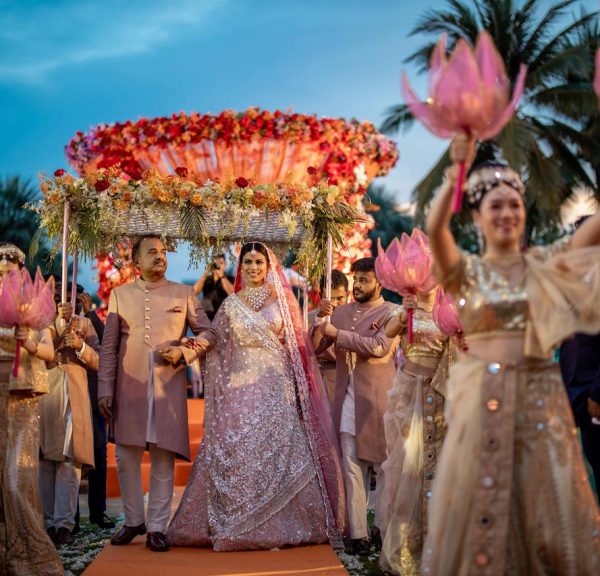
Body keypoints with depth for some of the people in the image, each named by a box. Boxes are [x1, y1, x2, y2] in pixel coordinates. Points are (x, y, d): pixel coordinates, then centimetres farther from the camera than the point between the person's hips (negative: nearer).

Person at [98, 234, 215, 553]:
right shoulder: (120, 294, 10)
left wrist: (183, 352, -10)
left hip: (169, 387, -1)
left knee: (164, 460, 2)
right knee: (126, 457, 6)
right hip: (129, 387, 1)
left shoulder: (184, 293, 8)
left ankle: (157, 527, 11)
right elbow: (108, 346, 7)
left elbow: (207, 332, 9)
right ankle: (133, 520, 22)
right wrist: (105, 389, 0)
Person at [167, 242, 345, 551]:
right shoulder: (230, 304, 9)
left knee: (276, 451, -2)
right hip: (240, 388, 1)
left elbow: (297, 344, 7)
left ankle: (281, 525, 7)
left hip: (275, 388, 0)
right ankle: (238, 525, 7)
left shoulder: (282, 300, 7)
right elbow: (218, 348, 9)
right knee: (237, 454, -3)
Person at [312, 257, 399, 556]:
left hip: (377, 399, -4)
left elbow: (379, 347, -19)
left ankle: (383, 528, 14)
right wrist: (322, 319, -3)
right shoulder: (341, 311, 13)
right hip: (347, 399, 4)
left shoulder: (392, 313, -3)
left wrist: (337, 332, -13)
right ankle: (358, 533, 6)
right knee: (352, 468, 3)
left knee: (384, 465, 3)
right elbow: (316, 346, 15)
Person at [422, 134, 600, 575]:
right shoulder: (467, 270, 3)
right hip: (482, 398, -2)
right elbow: (435, 228, -16)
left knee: (551, 502, 3)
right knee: (478, 502, 2)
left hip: (540, 394, 2)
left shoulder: (545, 265, 9)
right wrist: (457, 170, -28)